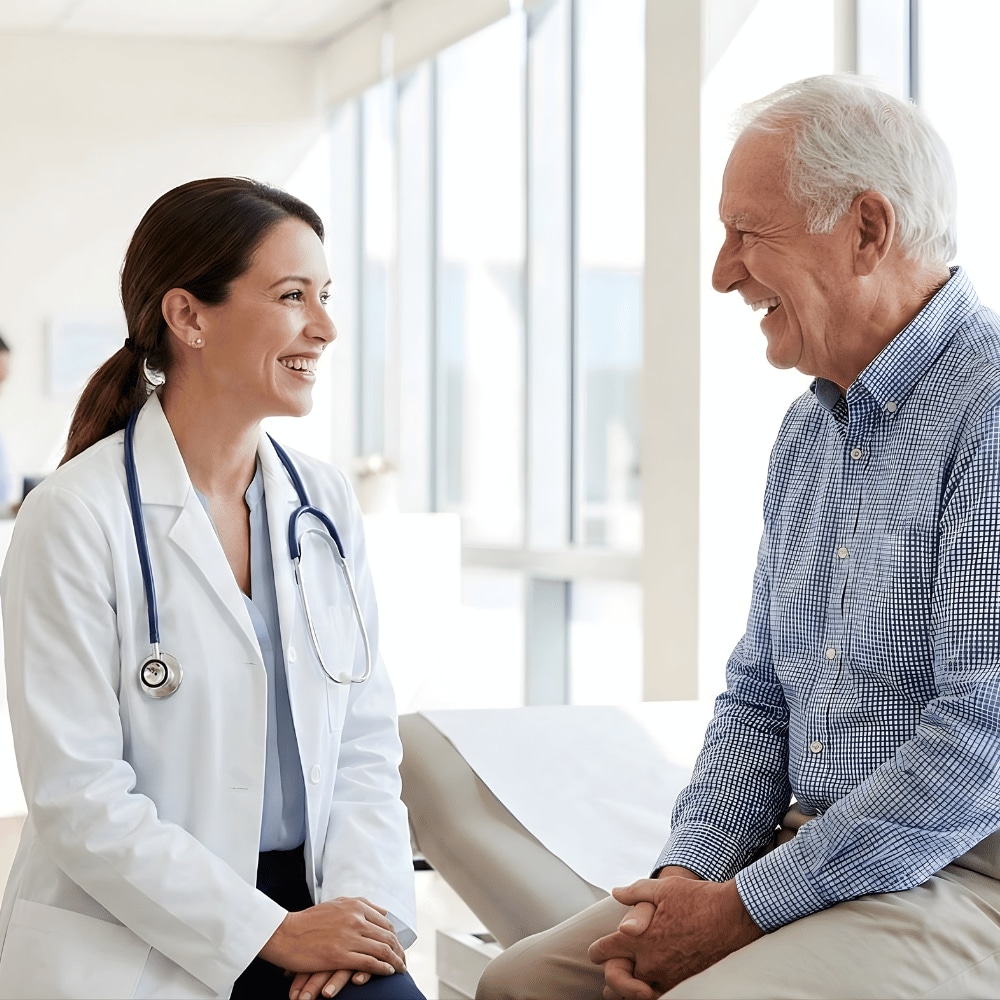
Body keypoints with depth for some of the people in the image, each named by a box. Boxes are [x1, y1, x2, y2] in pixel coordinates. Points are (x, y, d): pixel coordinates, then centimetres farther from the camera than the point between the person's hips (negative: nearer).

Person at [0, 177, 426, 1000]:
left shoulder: (325, 503, 9)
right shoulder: (77, 516, -9)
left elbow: (366, 739, 10)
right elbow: (78, 795, -12)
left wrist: (363, 897, -7)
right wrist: (267, 934, -13)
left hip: (311, 916, 4)